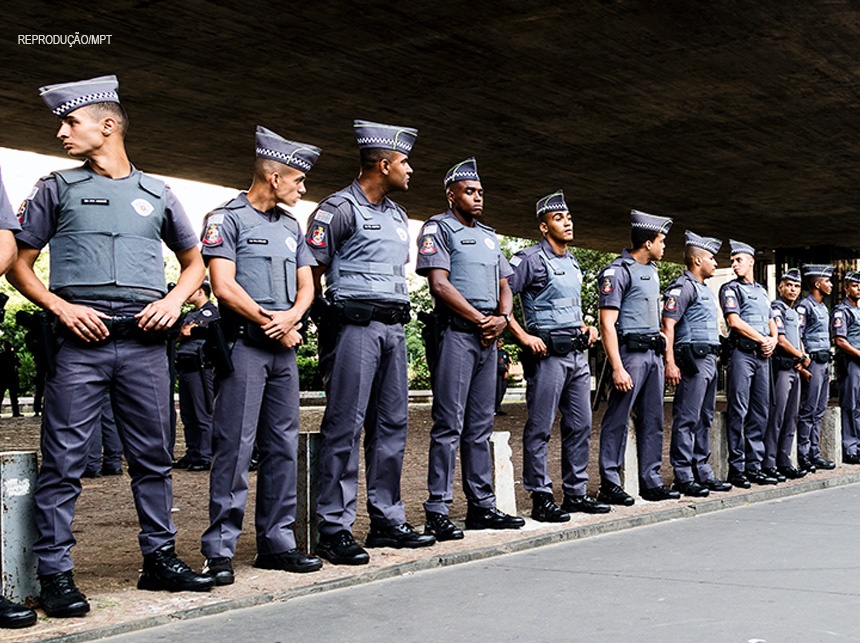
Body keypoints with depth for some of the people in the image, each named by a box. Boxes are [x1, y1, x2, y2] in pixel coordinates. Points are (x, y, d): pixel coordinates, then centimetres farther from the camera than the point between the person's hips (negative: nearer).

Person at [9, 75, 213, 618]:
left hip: (145, 343, 2)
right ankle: (56, 574, 3)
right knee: (64, 461, -4)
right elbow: (20, 265, 9)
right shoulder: (58, 189, 10)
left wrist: (174, 299, 3)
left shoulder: (156, 194, 15)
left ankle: (160, 559, 19)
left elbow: (194, 262, 23)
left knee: (154, 456, 8)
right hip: (80, 341, -2)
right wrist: (62, 307, -7)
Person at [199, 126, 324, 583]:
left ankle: (277, 541, 14)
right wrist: (271, 324, -7)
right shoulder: (227, 219, -2)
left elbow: (306, 286, 16)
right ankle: (220, 550, -4)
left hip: (284, 348, 7)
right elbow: (224, 287, -11)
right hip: (245, 344, -7)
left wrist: (290, 317, -6)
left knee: (283, 445, 7)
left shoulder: (290, 226, 19)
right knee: (235, 445, -8)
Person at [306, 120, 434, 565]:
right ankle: (335, 529, -3)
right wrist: (326, 318, -4)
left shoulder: (397, 215, 20)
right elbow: (311, 272, -7)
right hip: (355, 326, -8)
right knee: (346, 425, -7)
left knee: (392, 423, 9)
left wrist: (398, 316, 19)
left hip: (394, 327, 8)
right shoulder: (339, 209, -6)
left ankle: (388, 521, 16)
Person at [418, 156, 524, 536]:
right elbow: (440, 284, -11)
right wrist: (481, 319, -11)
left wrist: (502, 318, -2)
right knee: (449, 425, -9)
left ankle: (482, 505, 14)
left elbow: (504, 286, 19)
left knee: (480, 426, 9)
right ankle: (437, 511, -6)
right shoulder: (438, 228, 0)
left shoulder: (489, 237, 22)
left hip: (489, 337, 7)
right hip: (457, 334, -7)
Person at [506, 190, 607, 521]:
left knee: (580, 425, 11)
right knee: (540, 428, -3)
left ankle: (576, 492, 20)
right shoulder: (530, 259, -7)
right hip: (548, 353, -8)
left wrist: (585, 327, 15)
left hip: (578, 354, 9)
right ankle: (541, 498, 1)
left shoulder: (573, 262, 18)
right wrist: (523, 336, -17)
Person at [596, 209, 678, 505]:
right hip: (630, 354, -9)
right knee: (617, 421, -4)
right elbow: (607, 323, -15)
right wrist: (617, 368, -21)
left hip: (653, 354, 9)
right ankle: (610, 486, 0)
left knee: (652, 421, 10)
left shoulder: (652, 272, 18)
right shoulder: (618, 271, -9)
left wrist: (664, 358, 18)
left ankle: (651, 482, 16)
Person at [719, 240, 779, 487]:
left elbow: (771, 322, 22)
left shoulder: (762, 291, 21)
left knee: (760, 412, 6)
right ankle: (737, 469, -5)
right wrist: (762, 340, -7)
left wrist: (773, 340, 1)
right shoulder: (730, 288, 1)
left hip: (763, 355, 7)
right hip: (742, 353, -6)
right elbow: (734, 321, -10)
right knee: (738, 412, -8)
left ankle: (754, 467, 10)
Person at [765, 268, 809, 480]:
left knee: (790, 419, 9)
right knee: (776, 418, -9)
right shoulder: (776, 309, -7)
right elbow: (781, 340, -15)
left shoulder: (795, 313, 21)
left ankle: (784, 462, 13)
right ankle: (768, 465, -7)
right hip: (781, 368, -9)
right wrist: (803, 357, -4)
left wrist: (801, 365, 7)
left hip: (794, 370, 9)